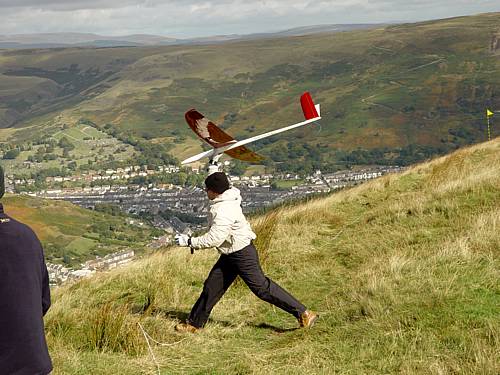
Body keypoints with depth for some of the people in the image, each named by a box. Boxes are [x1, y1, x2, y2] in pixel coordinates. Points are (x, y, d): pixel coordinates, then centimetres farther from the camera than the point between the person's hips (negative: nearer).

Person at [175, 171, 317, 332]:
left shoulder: (224, 211, -27)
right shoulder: (224, 202, 5)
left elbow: (214, 239, -30)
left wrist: (189, 241, -22)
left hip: (242, 254, -10)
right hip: (230, 254, 10)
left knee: (261, 287, -5)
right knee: (212, 286, 12)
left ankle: (303, 313, 2)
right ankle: (194, 323, 23)